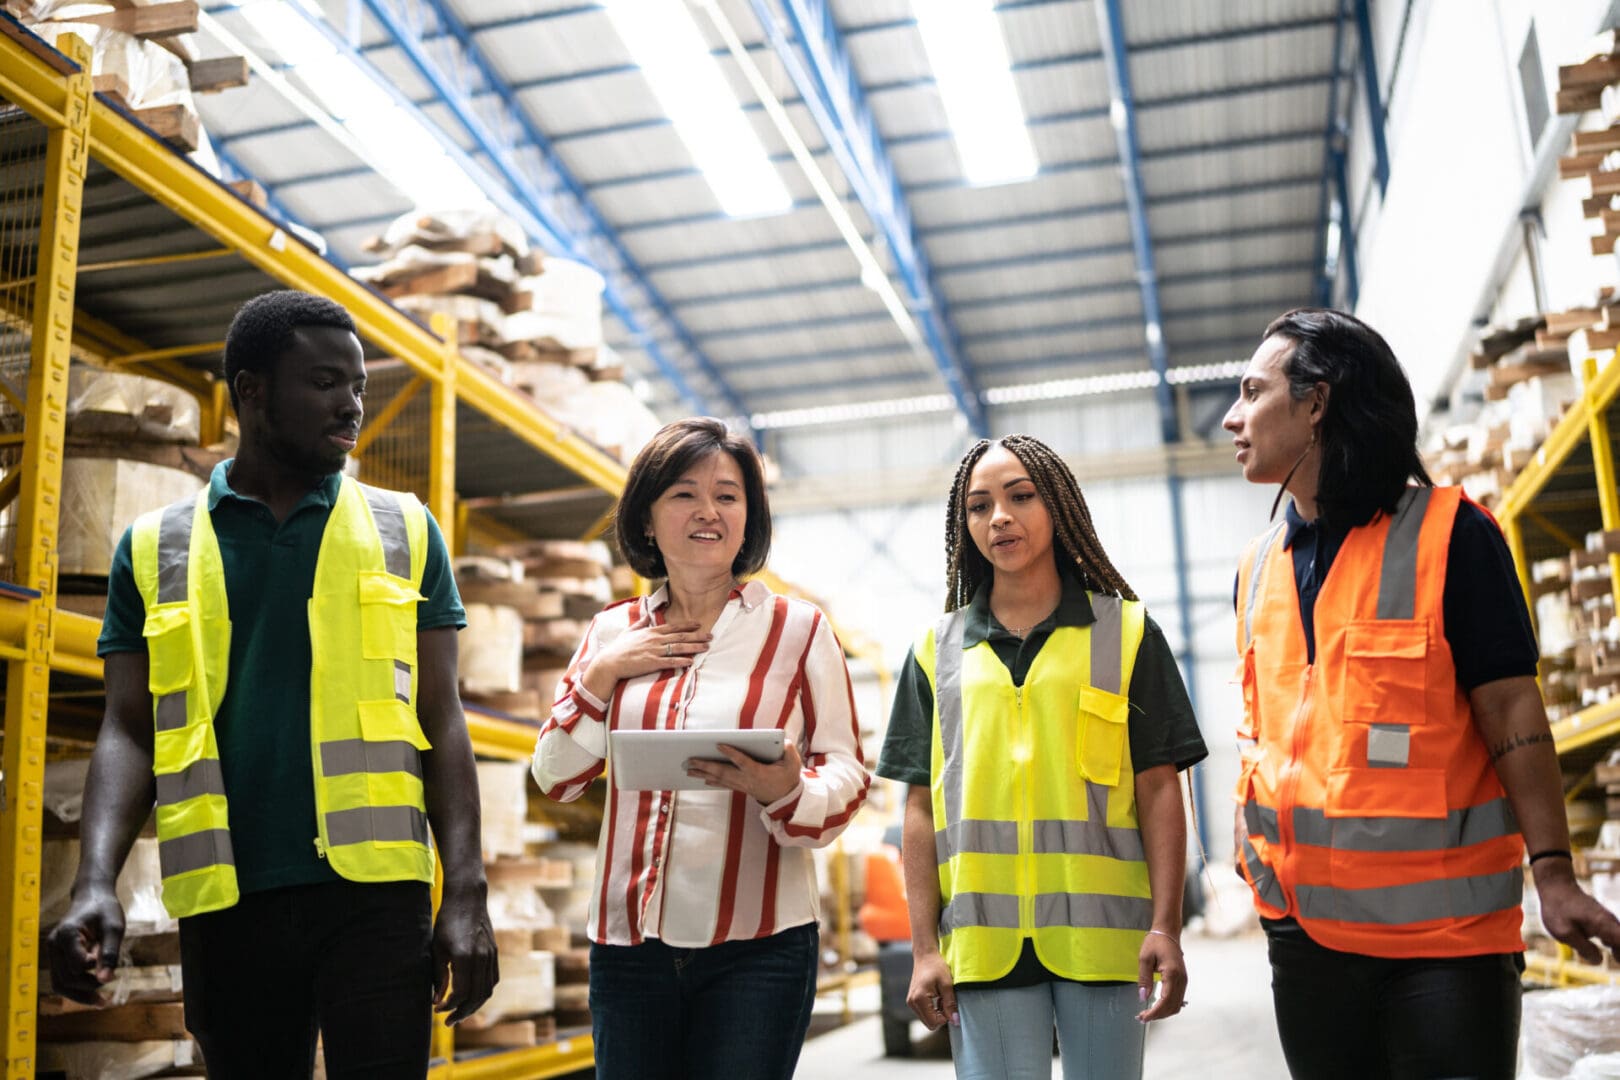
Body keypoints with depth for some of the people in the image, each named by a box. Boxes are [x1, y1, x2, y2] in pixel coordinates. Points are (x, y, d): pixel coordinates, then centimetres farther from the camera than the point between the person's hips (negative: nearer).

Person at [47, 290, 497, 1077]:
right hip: (224, 901, 1)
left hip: (374, 892, -1)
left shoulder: (405, 532, 6)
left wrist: (466, 895, -4)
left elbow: (440, 722, 4)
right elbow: (129, 732, 5)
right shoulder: (155, 548, 8)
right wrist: (96, 883, -12)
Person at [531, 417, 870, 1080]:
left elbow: (846, 775, -1)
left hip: (758, 945, -2)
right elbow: (555, 777, 10)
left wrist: (786, 790, -23)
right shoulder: (613, 632, 8)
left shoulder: (799, 629, 0)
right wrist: (602, 673, -4)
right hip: (629, 940, 3)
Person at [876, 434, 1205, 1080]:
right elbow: (923, 809, 7)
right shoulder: (939, 650, 9)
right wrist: (924, 949, 1)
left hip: (1102, 932, -1)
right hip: (984, 942, 1)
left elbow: (1158, 789, 2)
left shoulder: (1127, 631, 6)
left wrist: (1166, 928, -6)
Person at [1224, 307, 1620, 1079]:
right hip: (1304, 922, 5)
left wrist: (1552, 870, -15)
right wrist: (1248, 837, 9)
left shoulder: (1449, 533, -7)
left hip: (1445, 922, -5)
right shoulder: (1258, 567, 9)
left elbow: (1512, 712, -9)